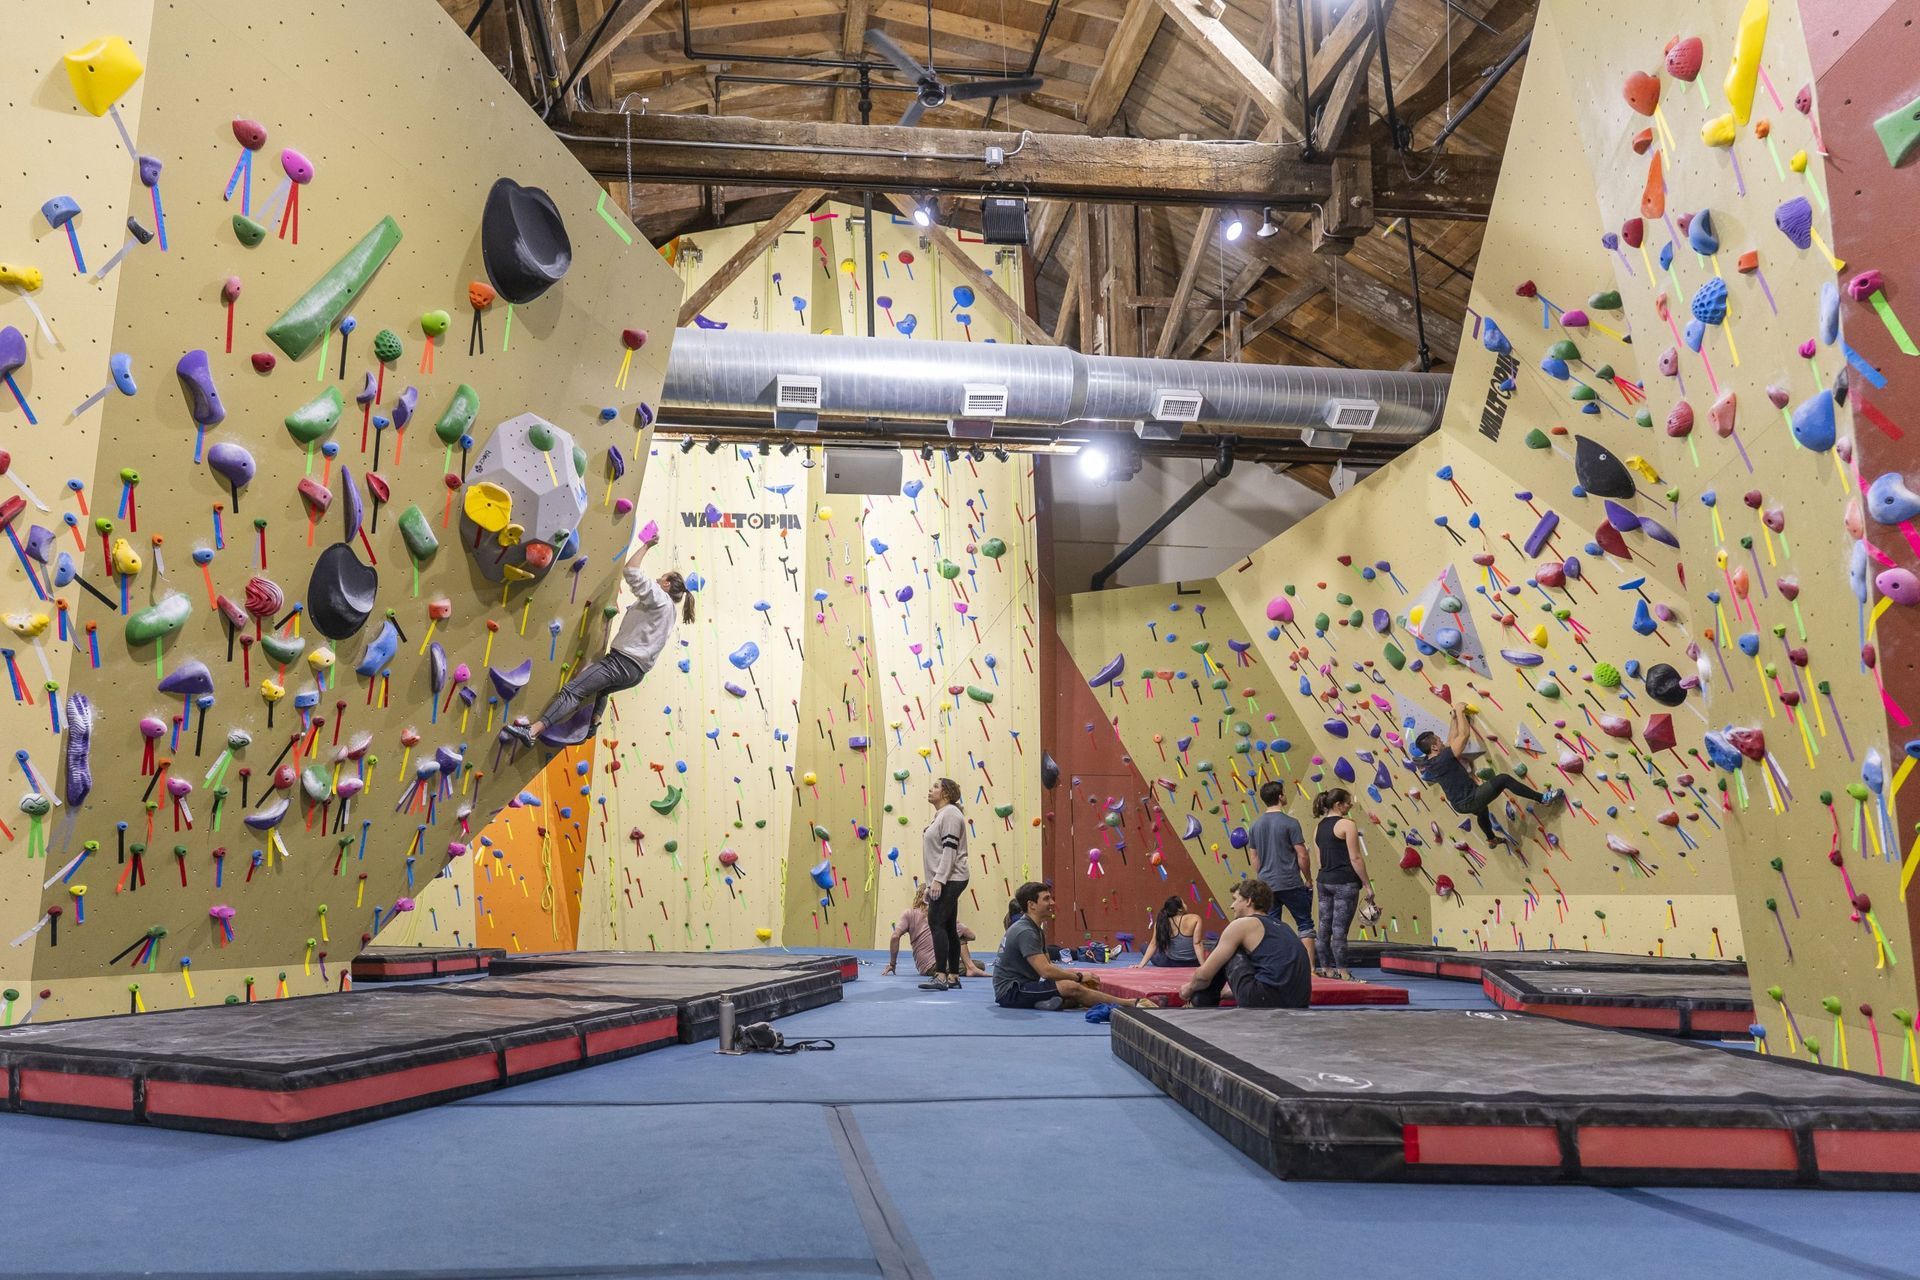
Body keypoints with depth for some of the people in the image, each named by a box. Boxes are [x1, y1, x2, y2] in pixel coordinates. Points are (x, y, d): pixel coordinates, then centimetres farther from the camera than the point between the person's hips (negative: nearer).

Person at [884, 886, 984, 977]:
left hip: (927, 969, 2)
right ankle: (970, 967, -8)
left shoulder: (909, 913, 6)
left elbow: (895, 936, -9)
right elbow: (971, 936, 7)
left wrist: (892, 964, 0)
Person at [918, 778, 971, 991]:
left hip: (949, 881, -10)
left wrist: (938, 880, -23)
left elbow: (950, 850, -19)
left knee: (936, 923, -14)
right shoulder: (941, 815, 19)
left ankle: (940, 976, -15)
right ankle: (953, 976, 10)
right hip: (944, 881, 10)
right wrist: (929, 881, 20)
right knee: (948, 927, 8)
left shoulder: (950, 814, -11)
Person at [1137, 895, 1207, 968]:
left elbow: (1153, 944, -10)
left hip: (1170, 963, 0)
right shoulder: (1195, 919, -18)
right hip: (1192, 964, 0)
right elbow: (1197, 945, -21)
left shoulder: (1161, 921, -13)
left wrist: (1141, 964, -6)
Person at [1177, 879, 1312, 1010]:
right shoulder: (1282, 927, 24)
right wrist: (1221, 993, 41)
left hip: (1266, 1003, -8)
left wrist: (1190, 988, 27)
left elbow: (1204, 975, 4)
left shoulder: (1241, 925, 2)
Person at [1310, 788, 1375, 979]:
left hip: (1324, 881, 7)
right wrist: (1367, 885, -7)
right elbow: (1355, 858, -12)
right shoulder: (1347, 824, -10)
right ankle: (1342, 972, 0)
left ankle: (1328, 969, 17)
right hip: (1344, 882, -7)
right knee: (1340, 928, -4)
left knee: (1325, 927, 9)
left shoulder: (1319, 826, 12)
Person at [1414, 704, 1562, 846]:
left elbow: (1451, 740, 13)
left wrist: (1454, 717, 14)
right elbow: (1464, 734, -24)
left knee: (1482, 809, 41)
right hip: (1469, 801, -10)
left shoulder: (1427, 764, 0)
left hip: (1460, 804, 10)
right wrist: (1459, 712, -13)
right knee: (1503, 779, -12)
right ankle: (1543, 798, -7)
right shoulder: (1442, 759, -27)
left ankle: (1492, 838, 68)